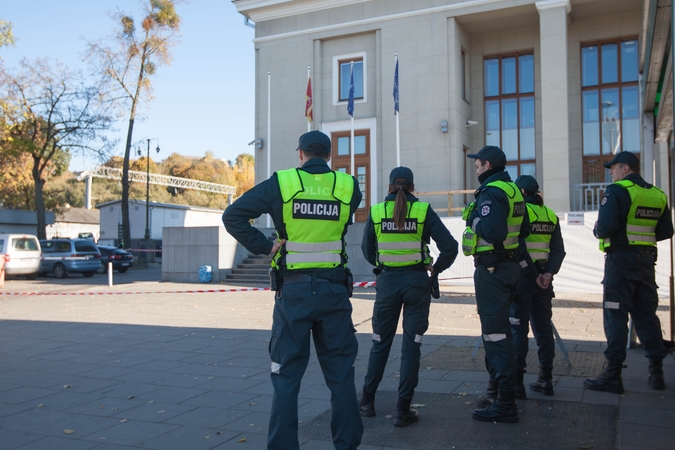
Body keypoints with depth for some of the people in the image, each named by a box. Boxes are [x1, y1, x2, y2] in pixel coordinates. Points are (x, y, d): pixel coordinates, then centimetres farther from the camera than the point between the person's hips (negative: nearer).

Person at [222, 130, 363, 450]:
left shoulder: (281, 183, -4)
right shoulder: (348, 187, 1)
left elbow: (232, 215, -8)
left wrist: (264, 246, -5)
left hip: (293, 291, -1)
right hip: (335, 290, 2)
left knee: (287, 375, 8)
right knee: (341, 373, 13)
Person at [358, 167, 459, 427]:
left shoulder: (376, 211, -1)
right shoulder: (423, 211, -5)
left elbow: (367, 251, 7)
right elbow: (450, 247, -8)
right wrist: (437, 269, 9)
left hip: (387, 282, 1)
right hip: (417, 283, -1)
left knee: (380, 343, 16)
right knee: (411, 345, 6)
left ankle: (367, 401, 25)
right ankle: (403, 410, 8)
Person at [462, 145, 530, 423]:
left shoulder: (492, 192, -17)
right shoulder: (513, 190, 14)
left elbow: (491, 231, -29)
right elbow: (523, 230, 20)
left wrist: (474, 218, -13)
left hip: (492, 268, -10)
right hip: (510, 265, 10)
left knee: (495, 332, -8)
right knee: (497, 328, 20)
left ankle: (505, 403, -4)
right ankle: (498, 387, 33)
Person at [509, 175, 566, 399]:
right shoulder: (550, 215, 11)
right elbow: (558, 249, 3)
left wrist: (534, 274, -13)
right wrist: (548, 273, -7)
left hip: (522, 277, -6)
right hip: (543, 277, 6)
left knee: (518, 329, -2)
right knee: (543, 327, 12)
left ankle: (516, 382, -1)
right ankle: (546, 379, 18)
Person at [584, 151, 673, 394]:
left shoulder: (617, 191, -11)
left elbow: (605, 227, -21)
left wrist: (597, 231, 0)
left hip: (621, 258, -7)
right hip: (646, 260, 7)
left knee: (615, 315, -4)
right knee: (646, 314, 14)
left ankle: (612, 375, -3)